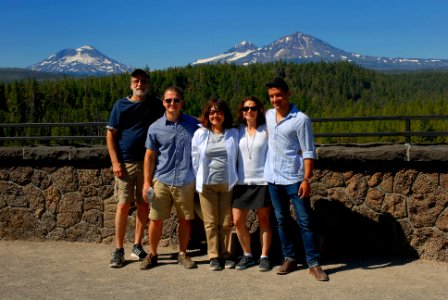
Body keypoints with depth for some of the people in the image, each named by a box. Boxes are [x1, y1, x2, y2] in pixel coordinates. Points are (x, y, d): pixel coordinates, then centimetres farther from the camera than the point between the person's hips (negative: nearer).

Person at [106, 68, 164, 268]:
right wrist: (115, 162, -8)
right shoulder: (121, 105, 1)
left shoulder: (156, 105, 6)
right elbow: (110, 134, 0)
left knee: (143, 204, 7)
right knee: (123, 205, -3)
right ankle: (118, 250, 6)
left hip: (148, 162, 2)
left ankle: (137, 246, 19)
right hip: (126, 163, -2)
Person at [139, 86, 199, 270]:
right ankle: (152, 254, 21)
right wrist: (147, 182, 1)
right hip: (161, 181, 0)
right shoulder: (155, 128, 1)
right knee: (156, 219, 4)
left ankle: (182, 254, 25)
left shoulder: (194, 124, 1)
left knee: (185, 219, 9)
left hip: (186, 181, 0)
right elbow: (150, 156, 6)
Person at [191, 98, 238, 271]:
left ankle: (226, 255, 15)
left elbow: (236, 158, 7)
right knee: (211, 222, 3)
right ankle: (214, 256, 11)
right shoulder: (200, 134, 3)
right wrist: (200, 180, 6)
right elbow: (195, 159, 6)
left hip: (227, 184, 0)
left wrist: (233, 179, 5)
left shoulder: (233, 134, 4)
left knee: (226, 223, 5)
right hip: (207, 184, 0)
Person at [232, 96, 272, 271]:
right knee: (238, 221, 3)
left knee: (264, 221, 7)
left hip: (262, 181, -3)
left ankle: (264, 257, 18)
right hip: (242, 182, 3)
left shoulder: (266, 130, -2)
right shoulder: (239, 131, 6)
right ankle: (247, 255, 20)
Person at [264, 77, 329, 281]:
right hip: (273, 178, 6)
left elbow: (308, 153, -12)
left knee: (305, 222, -2)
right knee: (282, 221, 11)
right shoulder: (269, 115, 7)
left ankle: (313, 263, 5)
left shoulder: (301, 119, -11)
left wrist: (306, 179, -18)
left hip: (294, 179, -5)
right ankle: (289, 259, 21)